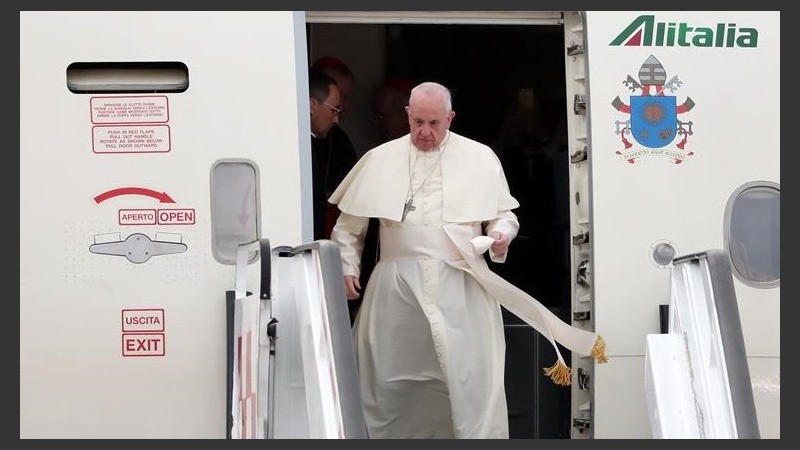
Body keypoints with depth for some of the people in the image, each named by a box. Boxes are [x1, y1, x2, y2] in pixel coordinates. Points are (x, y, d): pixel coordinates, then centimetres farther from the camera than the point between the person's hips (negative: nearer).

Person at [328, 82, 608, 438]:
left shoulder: (481, 158, 8)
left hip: (461, 288, -1)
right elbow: (349, 225, 14)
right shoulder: (379, 159, 9)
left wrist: (501, 235, -6)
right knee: (389, 380, 6)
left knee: (471, 379, -5)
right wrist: (347, 268, 5)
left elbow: (504, 214, 14)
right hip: (397, 288, 1)